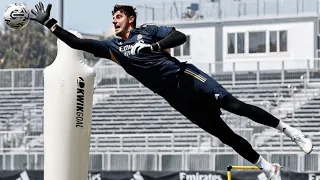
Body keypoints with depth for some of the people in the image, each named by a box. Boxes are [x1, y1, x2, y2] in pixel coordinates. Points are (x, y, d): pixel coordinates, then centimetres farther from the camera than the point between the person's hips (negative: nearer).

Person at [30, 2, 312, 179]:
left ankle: (287, 129, -7)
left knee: (233, 105, -19)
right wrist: (48, 23, 0)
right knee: (223, 134, -1)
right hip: (175, 97, 3)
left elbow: (180, 37, -7)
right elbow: (77, 43, 7)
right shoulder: (112, 47, 11)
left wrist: (154, 46, -21)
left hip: (185, 76, -3)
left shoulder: (148, 30, 3)